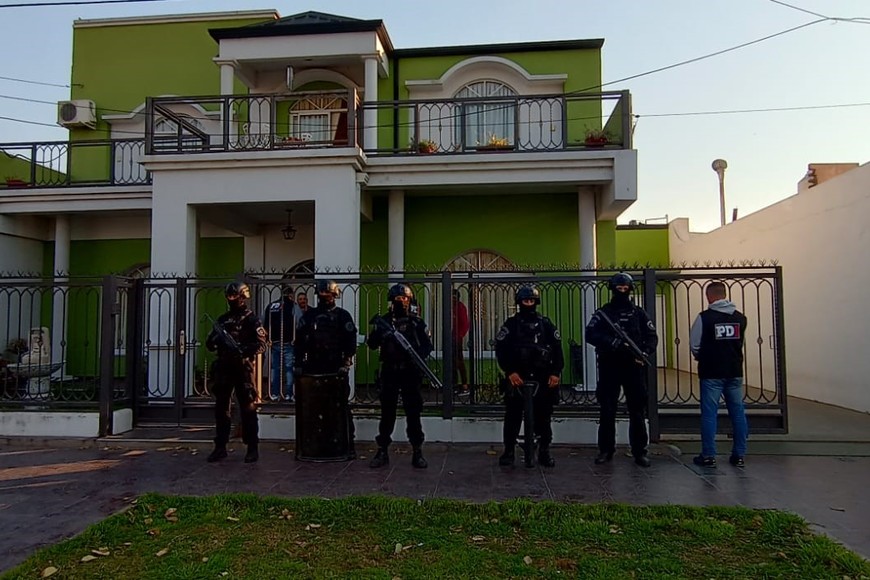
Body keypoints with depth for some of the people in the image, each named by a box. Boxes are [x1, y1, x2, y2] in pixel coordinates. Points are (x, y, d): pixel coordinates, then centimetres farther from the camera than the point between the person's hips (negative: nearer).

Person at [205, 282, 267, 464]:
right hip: (223, 369, 5)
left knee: (248, 409, -2)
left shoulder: (251, 319, -2)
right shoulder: (222, 319, 14)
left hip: (244, 369, -5)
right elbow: (210, 344, 16)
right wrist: (216, 338, -7)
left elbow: (262, 345, -9)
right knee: (221, 409, 8)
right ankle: (220, 447, 17)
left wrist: (242, 349, -24)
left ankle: (253, 448, 5)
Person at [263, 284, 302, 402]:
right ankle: (288, 394, 0)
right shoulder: (293, 306, -6)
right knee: (289, 368, 1)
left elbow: (265, 325, 14)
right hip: (288, 343, -4)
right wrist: (296, 337, 1)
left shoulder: (270, 306, 9)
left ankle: (274, 394, 12)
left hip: (274, 342, 4)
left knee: (275, 368, 11)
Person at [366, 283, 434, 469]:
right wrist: (379, 333, -19)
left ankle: (417, 452, 9)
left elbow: (428, 344, 6)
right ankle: (382, 452, 14)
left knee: (413, 413, 2)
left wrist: (419, 356, -14)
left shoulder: (416, 321, 5)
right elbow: (371, 344, 1)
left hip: (411, 373, -1)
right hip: (389, 373, 1)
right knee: (387, 412, 6)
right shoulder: (383, 321, 7)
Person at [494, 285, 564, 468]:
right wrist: (510, 372, -13)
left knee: (543, 417, 6)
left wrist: (555, 373, -3)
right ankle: (508, 451, 13)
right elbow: (500, 349, -3)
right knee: (513, 416, 3)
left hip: (542, 378, 1)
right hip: (517, 377, -1)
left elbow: (557, 349, 7)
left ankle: (544, 451, 17)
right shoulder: (511, 324, 3)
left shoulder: (546, 324, 8)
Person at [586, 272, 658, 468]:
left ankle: (639, 451, 12)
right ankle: (605, 450, 13)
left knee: (637, 411, 3)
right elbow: (590, 334, -9)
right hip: (609, 367, -1)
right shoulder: (603, 313, 5)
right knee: (607, 411, 4)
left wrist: (646, 353, -13)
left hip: (634, 367, 1)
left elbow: (652, 336, 5)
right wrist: (612, 342, -24)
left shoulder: (639, 313, 10)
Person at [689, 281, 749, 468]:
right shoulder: (740, 318, 3)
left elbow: (695, 345, -6)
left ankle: (708, 456, 4)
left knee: (709, 414, 1)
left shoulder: (704, 317, -12)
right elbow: (740, 342, 13)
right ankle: (739, 455, 15)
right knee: (738, 412, 10)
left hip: (711, 373, -4)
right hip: (734, 372, 4)